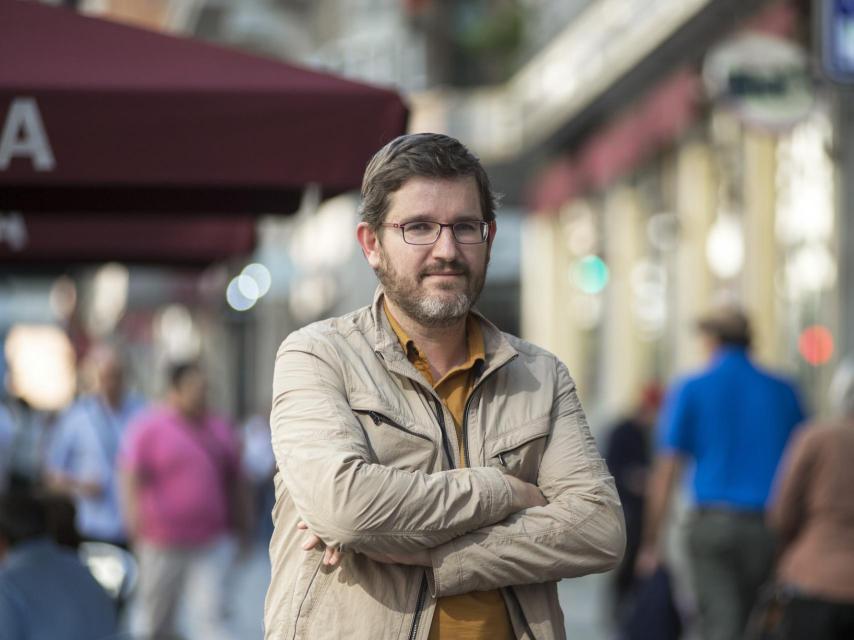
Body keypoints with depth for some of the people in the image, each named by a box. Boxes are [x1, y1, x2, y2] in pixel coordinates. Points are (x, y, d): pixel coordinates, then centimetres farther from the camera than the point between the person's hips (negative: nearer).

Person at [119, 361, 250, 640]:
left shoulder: (220, 430, 10)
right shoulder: (148, 428, -3)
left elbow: (235, 480, 19)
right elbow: (131, 479, -11)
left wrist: (240, 525, 20)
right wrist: (137, 526, -23)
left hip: (210, 545, 2)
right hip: (162, 543, -2)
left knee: (211, 615, -11)